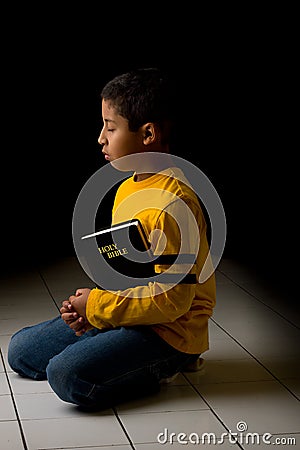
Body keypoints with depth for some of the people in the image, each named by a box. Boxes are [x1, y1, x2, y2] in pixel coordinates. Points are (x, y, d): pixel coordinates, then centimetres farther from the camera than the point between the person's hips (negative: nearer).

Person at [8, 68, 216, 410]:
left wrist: (98, 306, -17)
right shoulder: (127, 189, 8)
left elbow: (173, 298, -25)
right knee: (21, 351, 9)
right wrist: (92, 306, -1)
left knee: (68, 376, -29)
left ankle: (158, 370, -5)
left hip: (169, 330, -10)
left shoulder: (172, 204, -23)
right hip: (118, 314, 10)